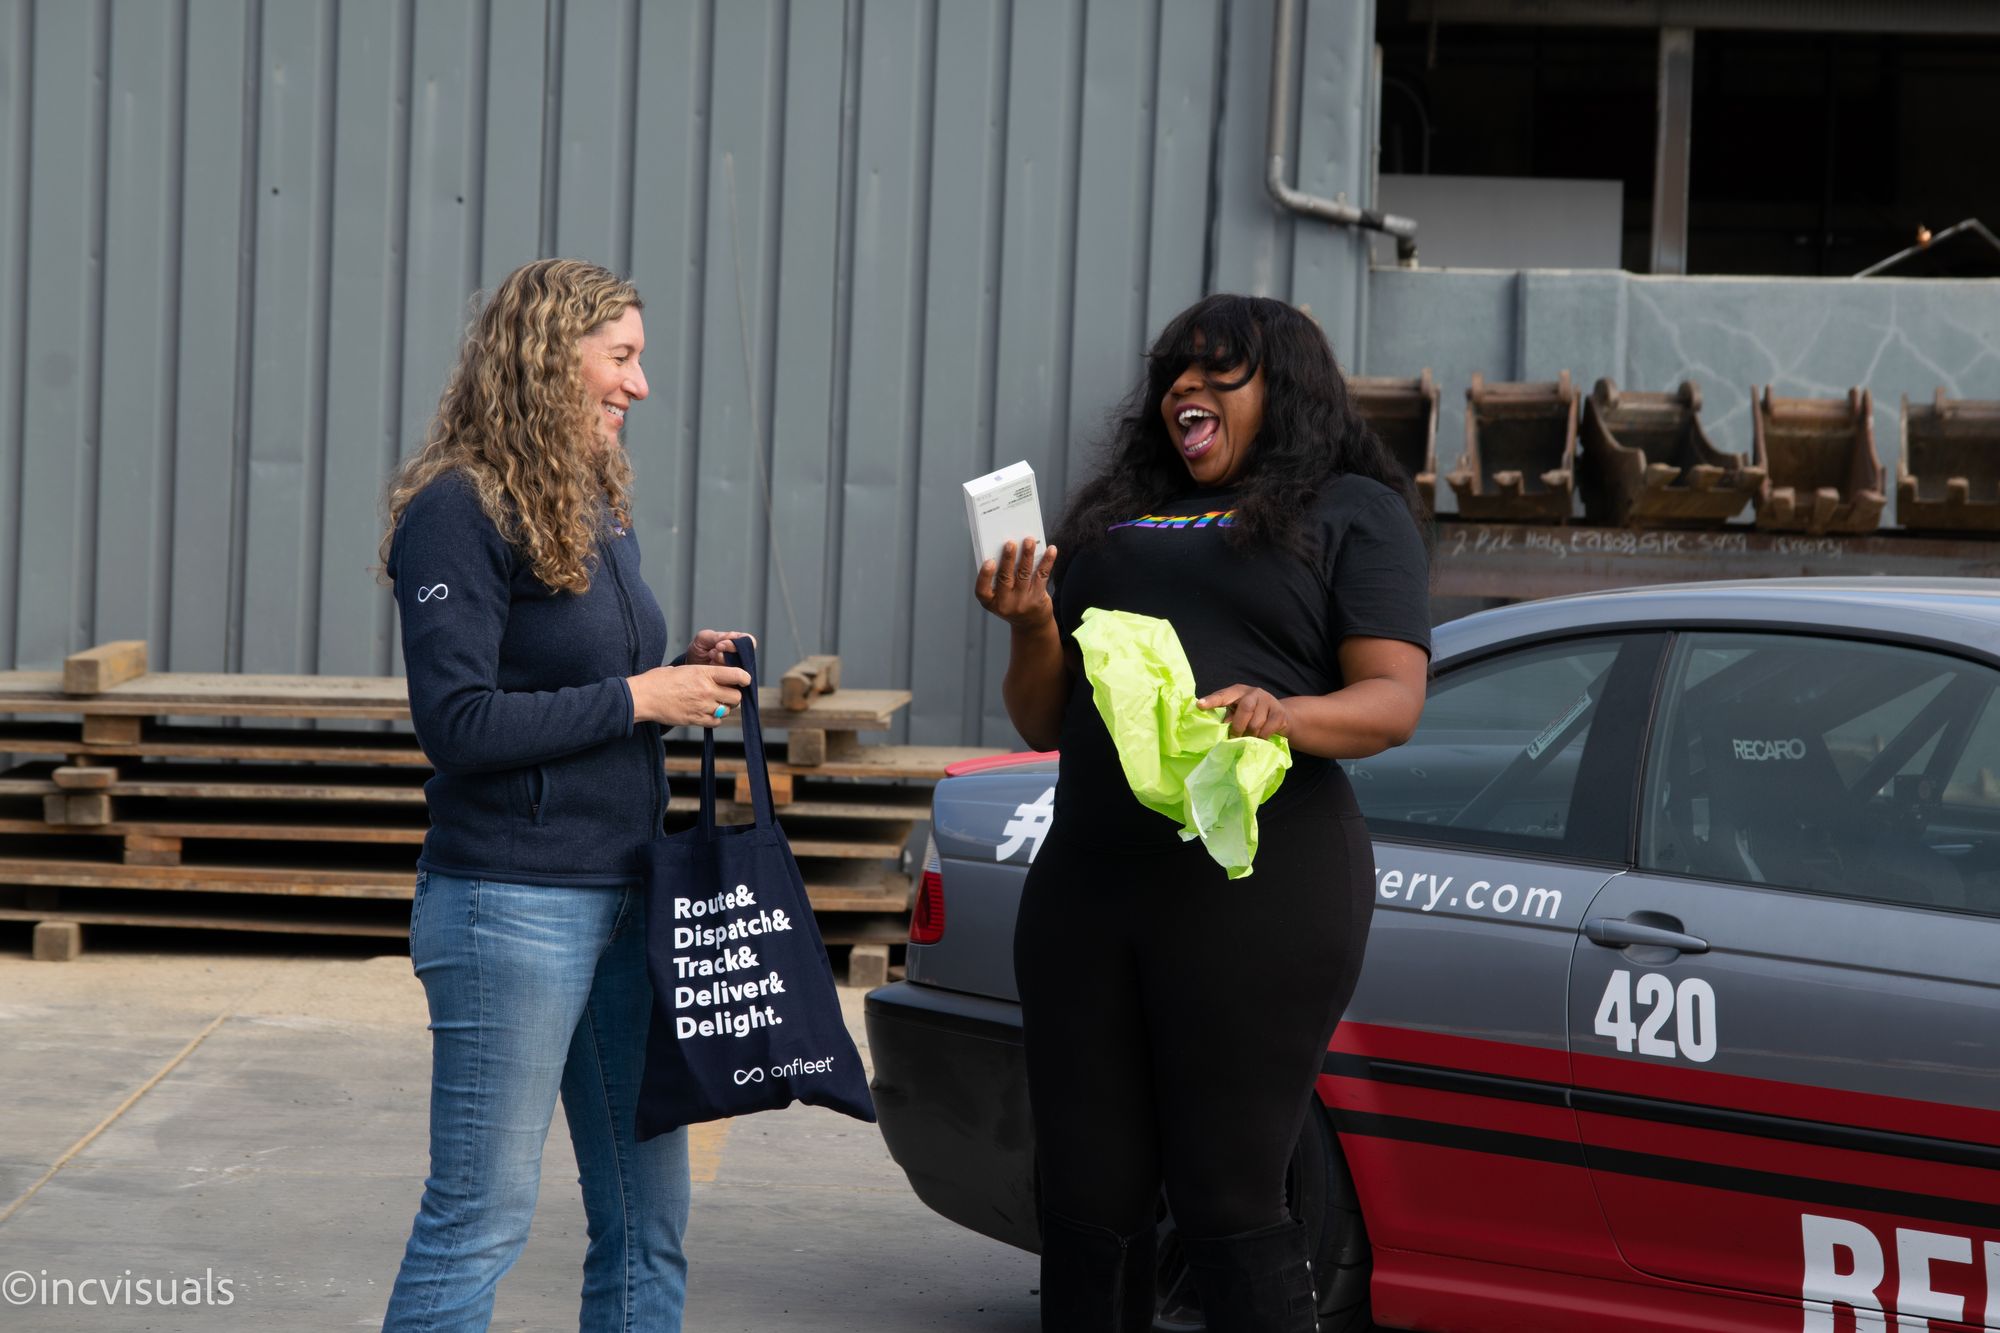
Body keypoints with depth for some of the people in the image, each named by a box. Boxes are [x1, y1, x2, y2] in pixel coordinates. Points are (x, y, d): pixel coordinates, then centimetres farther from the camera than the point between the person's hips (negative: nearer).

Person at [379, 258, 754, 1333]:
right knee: (482, 1217, -3)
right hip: (511, 907, -9)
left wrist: (686, 673, 4)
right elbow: (459, 721, -18)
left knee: (649, 1217, 11)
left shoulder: (598, 508, 14)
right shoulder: (459, 509, -12)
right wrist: (636, 698, -15)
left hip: (625, 897, 9)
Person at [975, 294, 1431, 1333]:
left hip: (1255, 894, -5)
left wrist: (1285, 717, -24)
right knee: (1086, 1205, 6)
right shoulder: (1114, 523, 22)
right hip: (1087, 886, 5)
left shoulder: (1352, 513, 8)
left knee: (1227, 1203, -5)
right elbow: (1043, 725, 19)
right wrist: (1033, 627, -1)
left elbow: (1394, 700, -4)